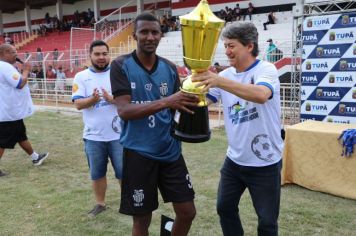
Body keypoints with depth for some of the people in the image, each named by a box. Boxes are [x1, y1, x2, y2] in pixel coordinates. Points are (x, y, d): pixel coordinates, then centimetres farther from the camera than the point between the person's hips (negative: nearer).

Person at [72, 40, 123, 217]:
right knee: (97, 173, 15)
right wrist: (92, 99, -28)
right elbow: (78, 104, -7)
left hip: (118, 134, -1)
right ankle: (100, 203, 34)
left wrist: (112, 99, -27)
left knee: (124, 171, 7)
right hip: (93, 136, 2)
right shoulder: (81, 77, 1)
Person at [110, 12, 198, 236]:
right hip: (138, 153, -4)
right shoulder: (121, 66, -8)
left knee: (187, 212, 11)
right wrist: (165, 102, -33)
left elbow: (175, 109, 8)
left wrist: (189, 104, -15)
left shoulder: (170, 68, 4)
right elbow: (124, 111, -19)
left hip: (170, 150, 4)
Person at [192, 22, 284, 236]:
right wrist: (195, 83, -18)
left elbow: (261, 95, -37)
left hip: (265, 163, -6)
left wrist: (220, 81, -46)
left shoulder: (266, 69, -15)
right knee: (225, 208, 19)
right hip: (234, 160, 6)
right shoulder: (226, 75, 3)